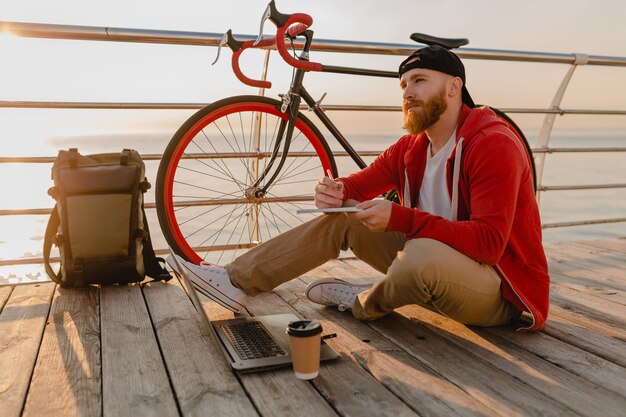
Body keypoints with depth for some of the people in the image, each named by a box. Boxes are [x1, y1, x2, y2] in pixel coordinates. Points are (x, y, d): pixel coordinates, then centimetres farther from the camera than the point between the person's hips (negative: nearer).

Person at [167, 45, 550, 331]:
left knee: (424, 255, -39)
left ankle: (364, 303, -4)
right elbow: (361, 184, 4)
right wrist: (336, 191, -21)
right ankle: (237, 281, -3)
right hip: (433, 266, 7)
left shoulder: (493, 144, -20)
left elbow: (489, 241, -29)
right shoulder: (411, 147, 4)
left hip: (500, 291, -7)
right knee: (340, 218, -2)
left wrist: (401, 217, -32)